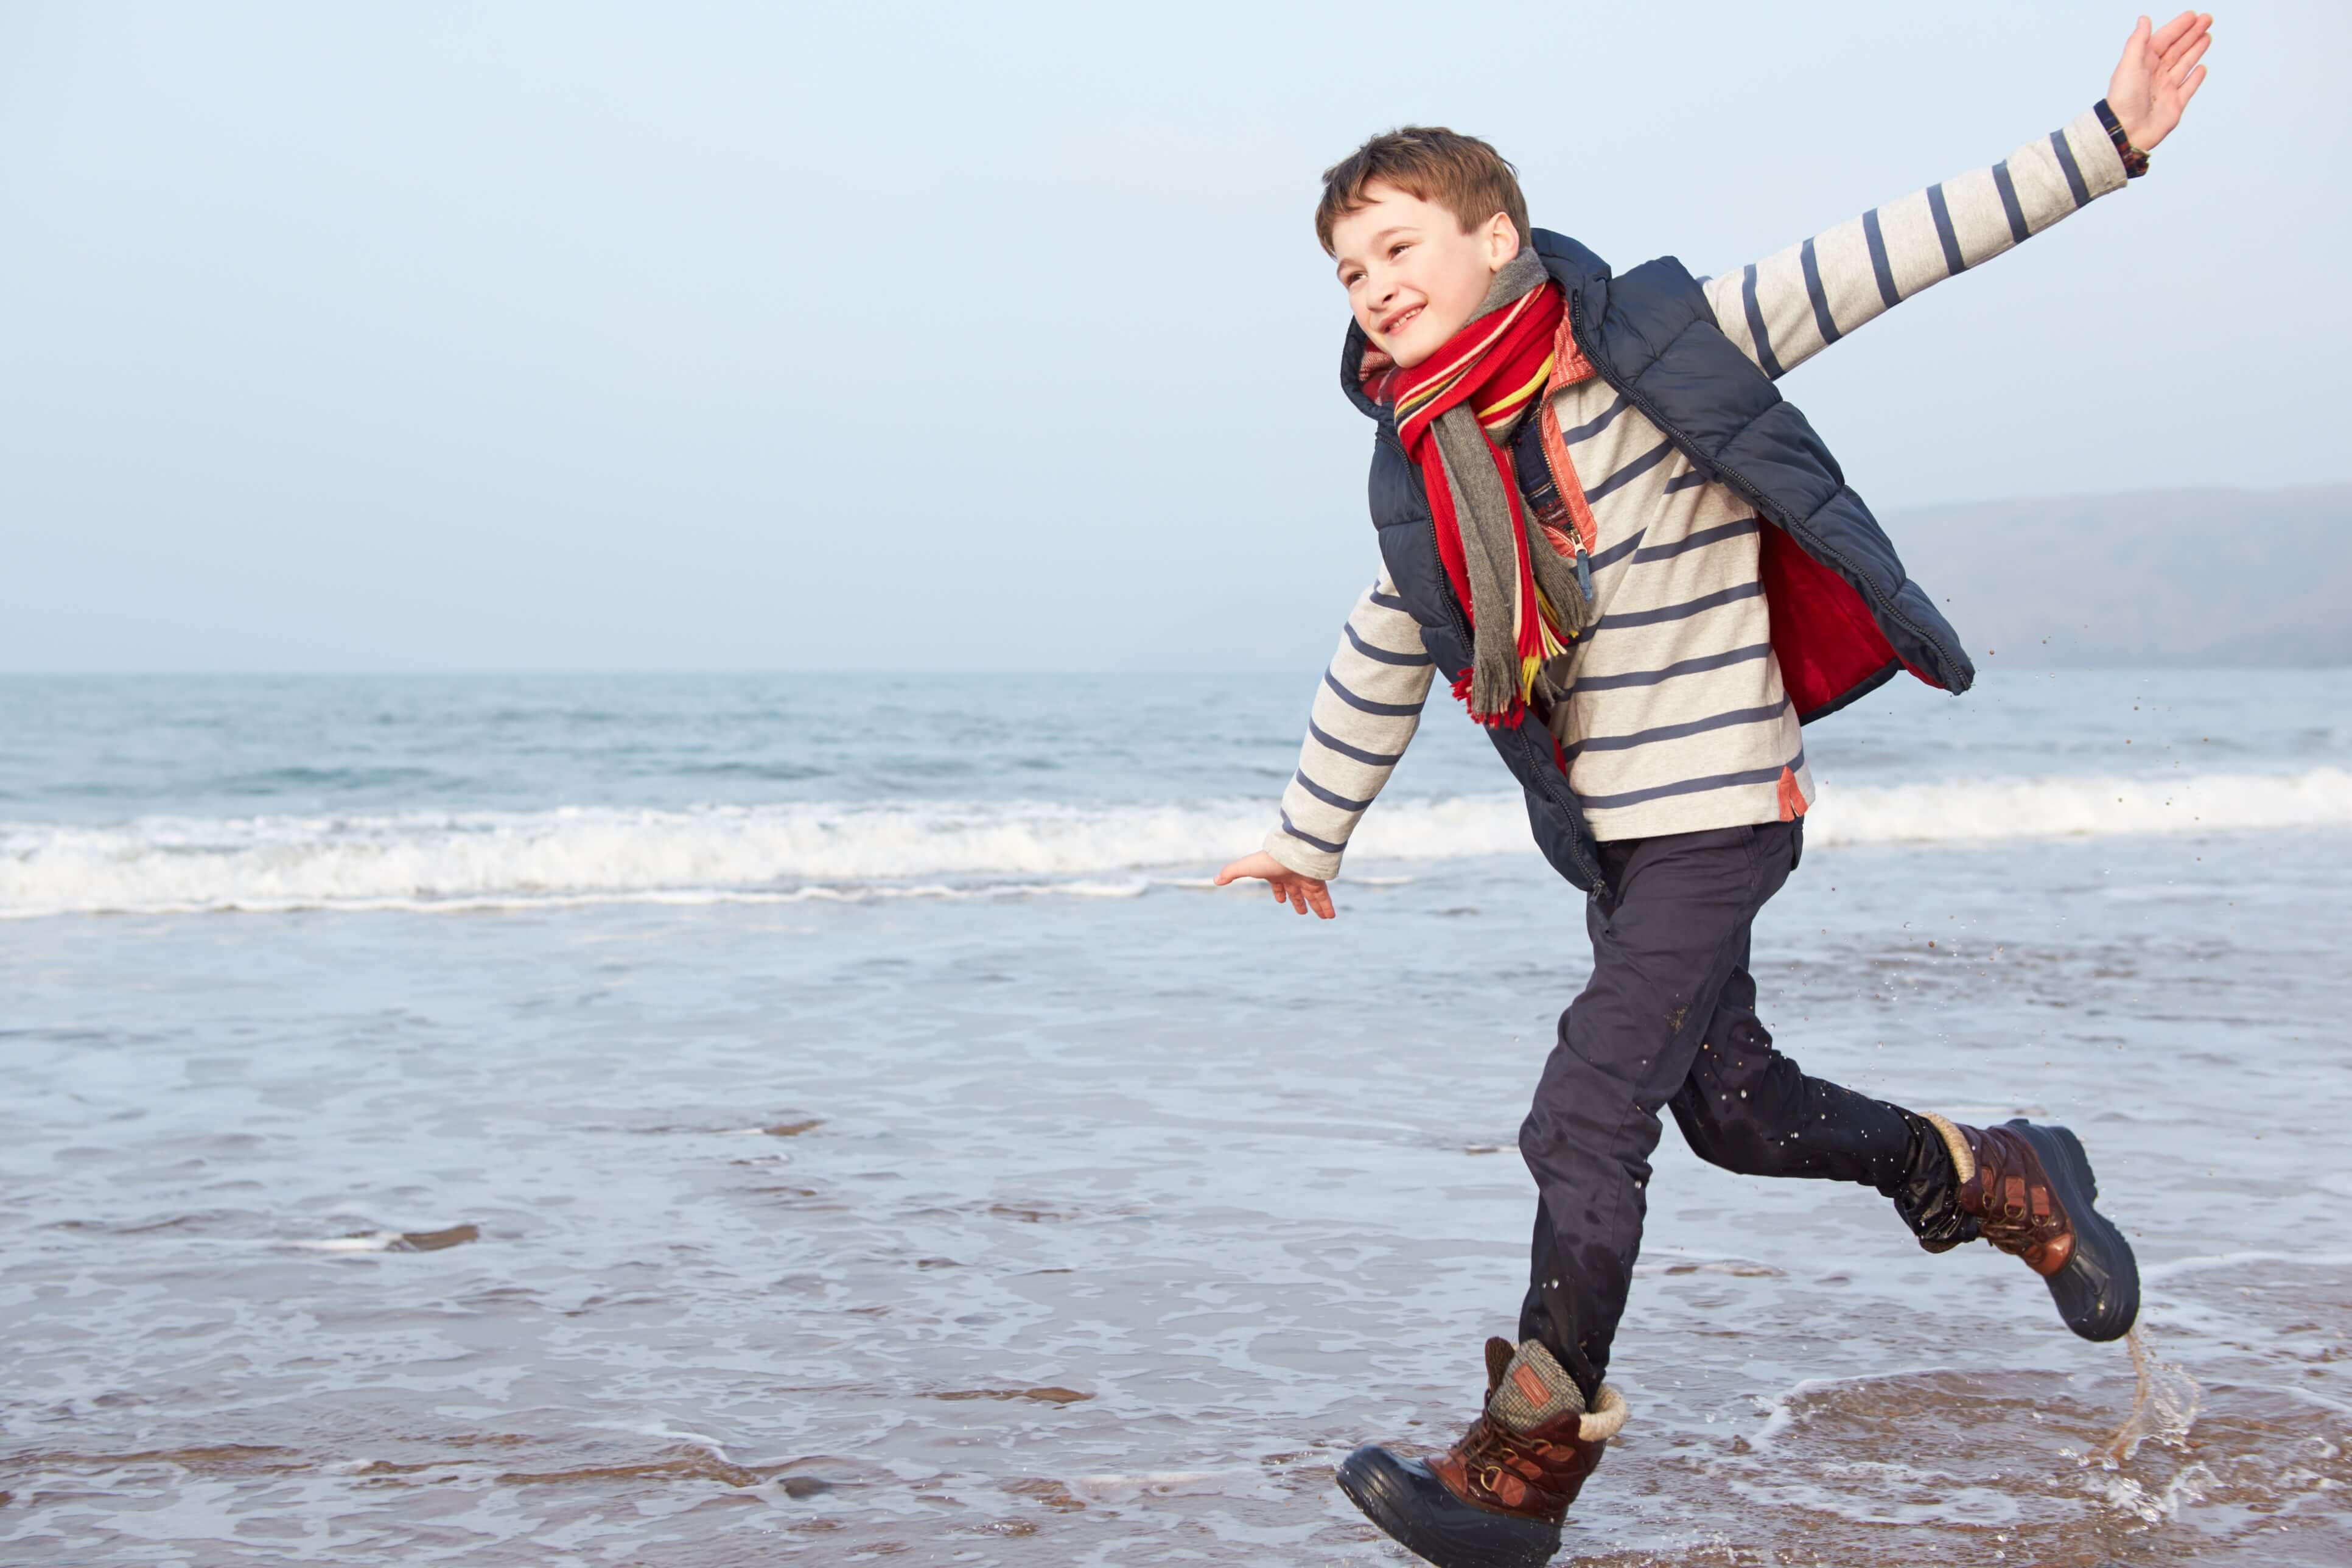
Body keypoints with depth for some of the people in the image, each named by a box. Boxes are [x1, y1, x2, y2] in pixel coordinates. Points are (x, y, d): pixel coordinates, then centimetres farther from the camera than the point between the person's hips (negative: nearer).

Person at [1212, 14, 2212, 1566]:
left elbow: (1880, 258, -15)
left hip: (1717, 816, -7)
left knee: (1585, 1125, -11)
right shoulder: (1422, 469, 4)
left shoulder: (1656, 343, -13)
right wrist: (1310, 832, 26)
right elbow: (1380, 662, 17)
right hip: (1609, 838, 7)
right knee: (1738, 1110, 17)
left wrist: (2102, 144, -20)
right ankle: (2004, 1180, 41)